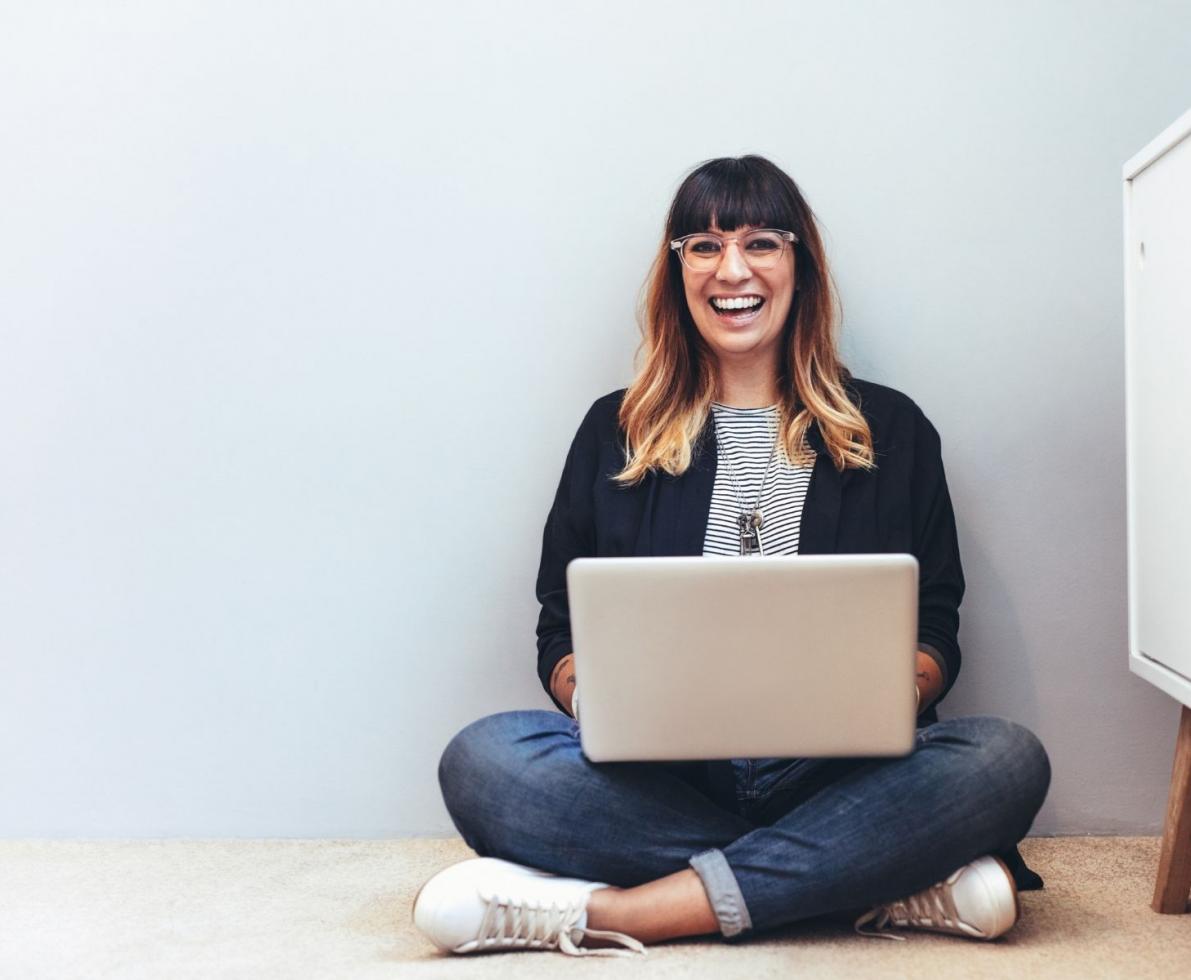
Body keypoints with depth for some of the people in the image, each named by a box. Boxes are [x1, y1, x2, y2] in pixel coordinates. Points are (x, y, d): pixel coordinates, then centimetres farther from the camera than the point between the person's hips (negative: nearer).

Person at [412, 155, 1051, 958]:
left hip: (834, 773, 0)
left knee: (1006, 760, -29)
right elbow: (561, 632, 12)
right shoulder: (616, 432, 14)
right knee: (482, 759, -28)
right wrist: (591, 695, -13)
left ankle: (604, 914, -31)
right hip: (654, 776, 1)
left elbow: (936, 633, 10)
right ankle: (896, 886, -26)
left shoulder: (890, 430, 13)